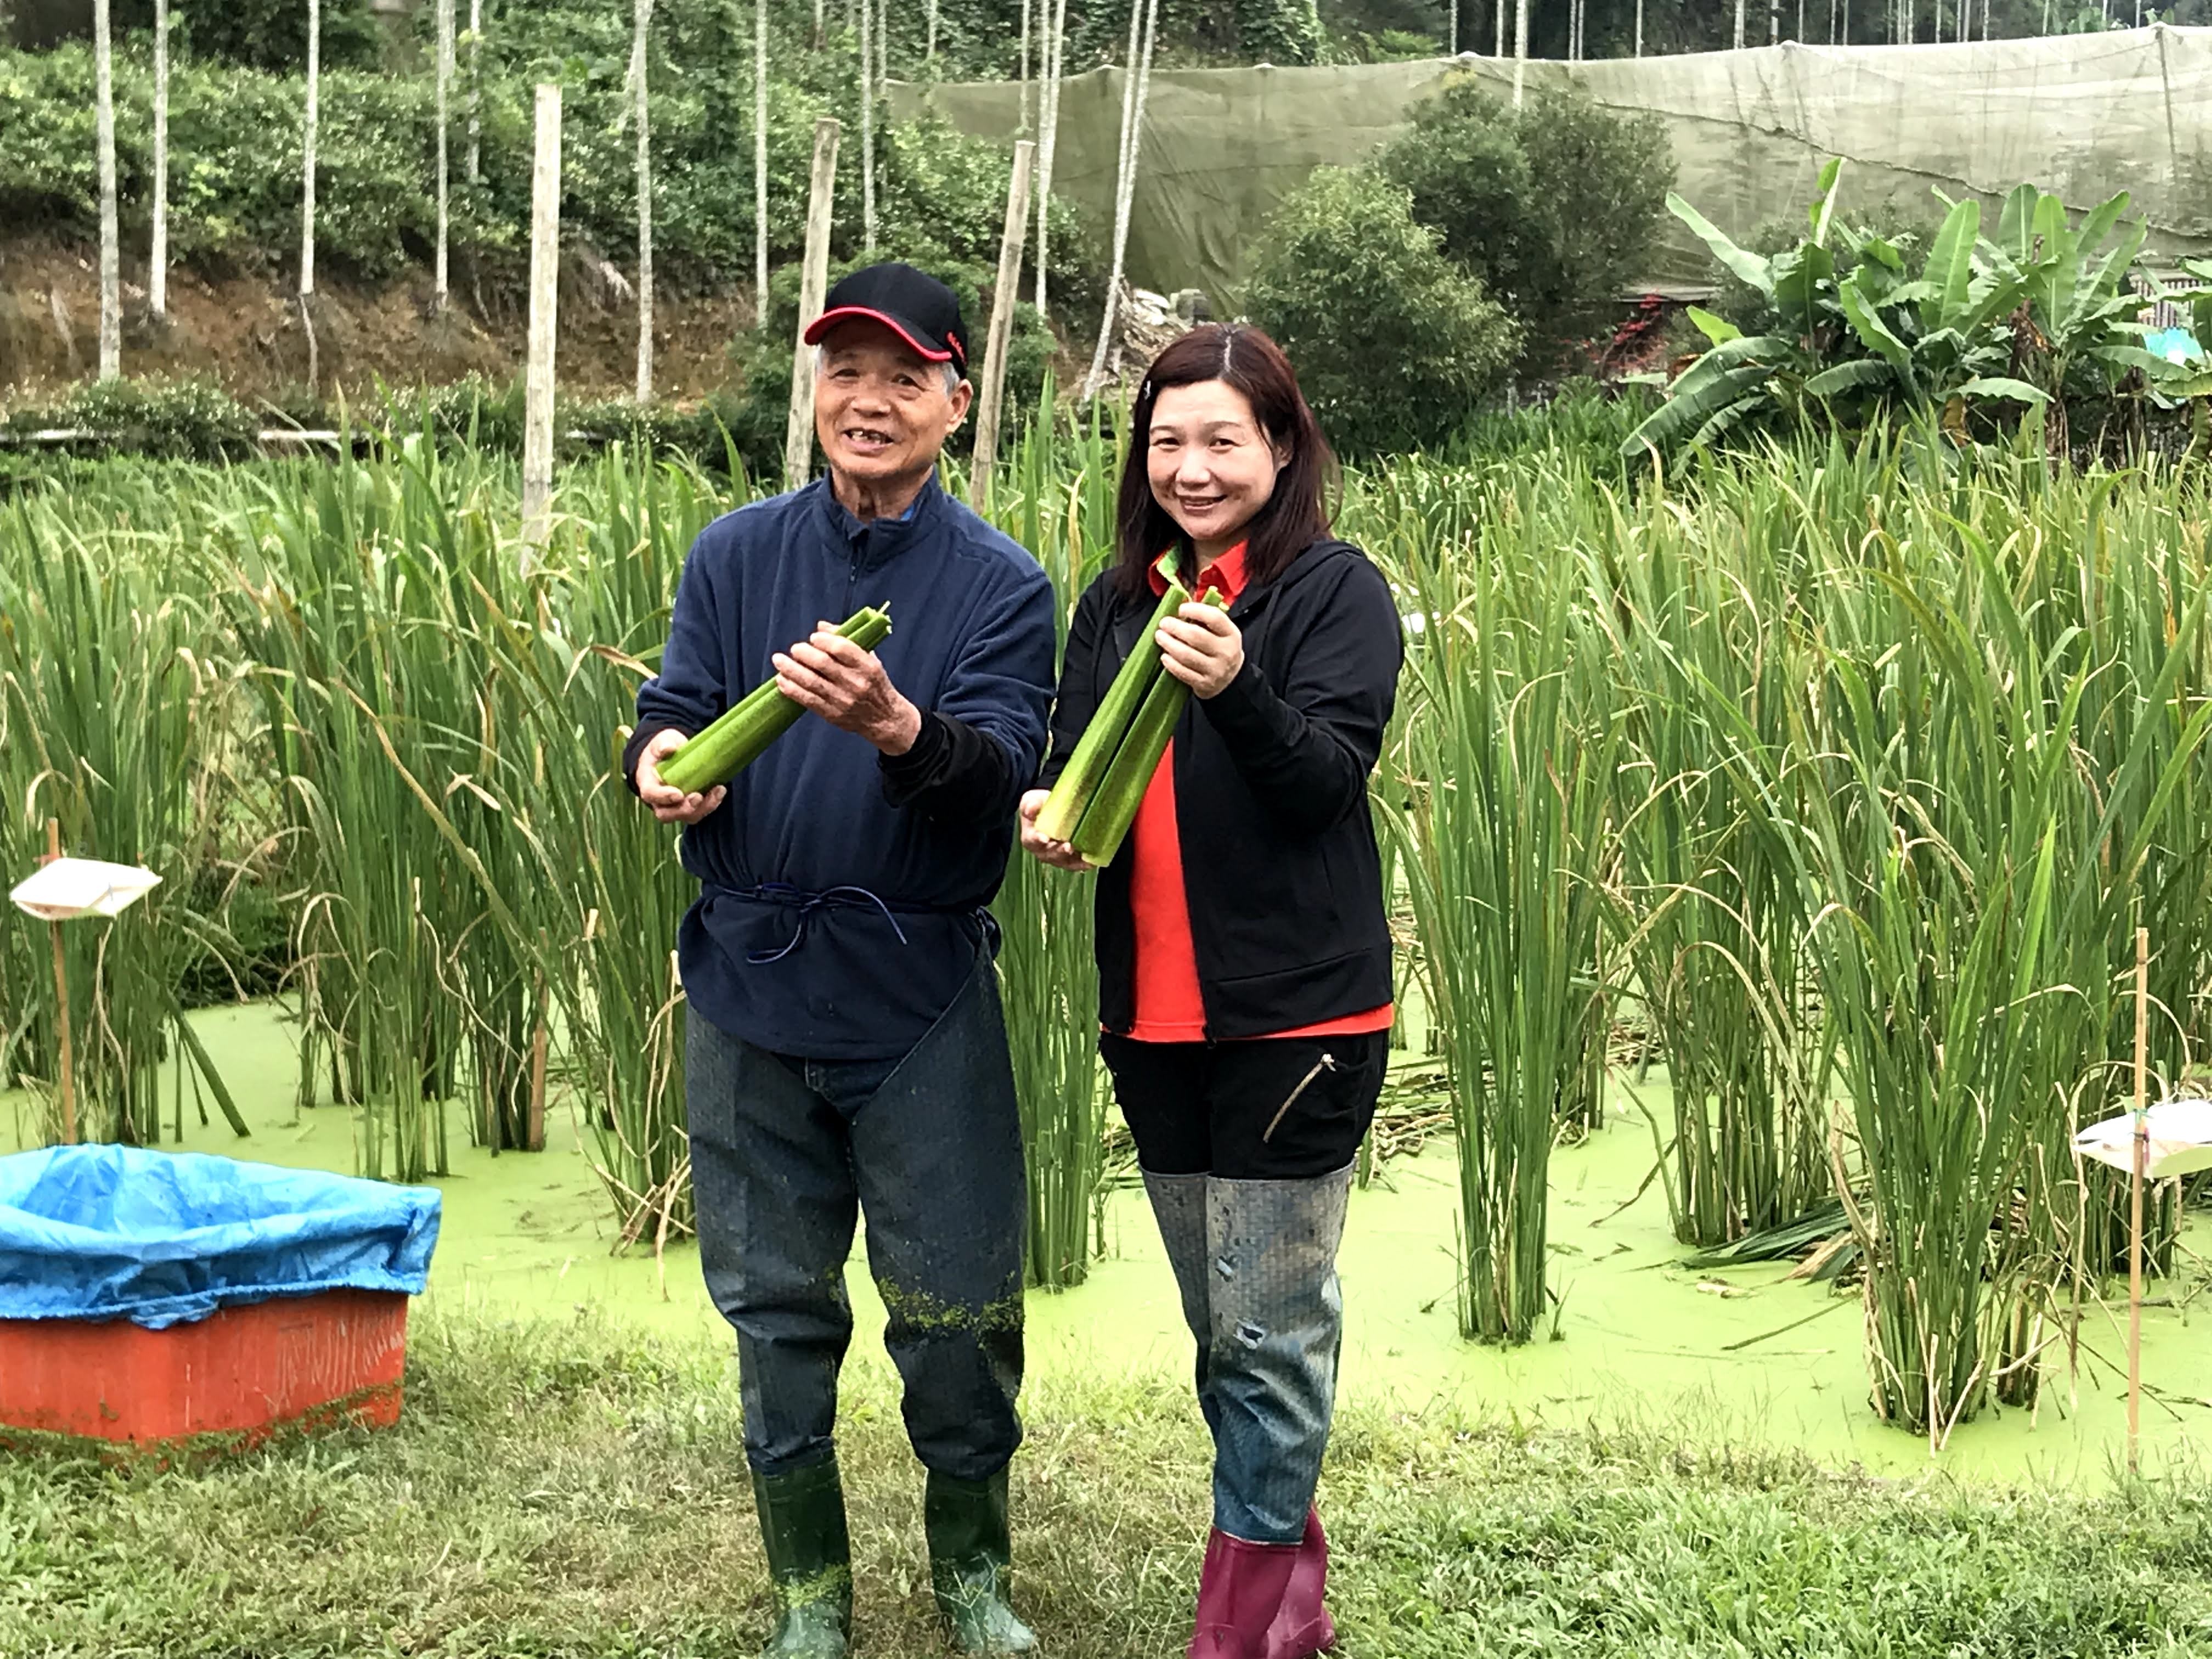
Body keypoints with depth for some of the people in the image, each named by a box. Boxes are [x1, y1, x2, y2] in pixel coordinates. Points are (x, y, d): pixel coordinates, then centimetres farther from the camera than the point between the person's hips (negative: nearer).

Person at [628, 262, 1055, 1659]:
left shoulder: (1002, 586, -4)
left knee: (959, 1312, 5)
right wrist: (662, 754, -23)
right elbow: (678, 705, 1)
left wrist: (897, 727, -36)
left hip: (922, 1000, -2)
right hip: (754, 986, 2)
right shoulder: (738, 555, 5)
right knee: (778, 1305, 11)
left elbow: (1006, 771, -15)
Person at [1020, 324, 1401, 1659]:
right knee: (1220, 1320, 16)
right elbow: (1073, 762, 14)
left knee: (1272, 1323, 0)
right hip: (1156, 1010, 6)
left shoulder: (1337, 592, -7)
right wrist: (1047, 812, -9)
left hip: (1295, 1013, -6)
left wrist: (1238, 687, -34)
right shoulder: (1120, 601, 10)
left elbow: (1330, 779, -16)